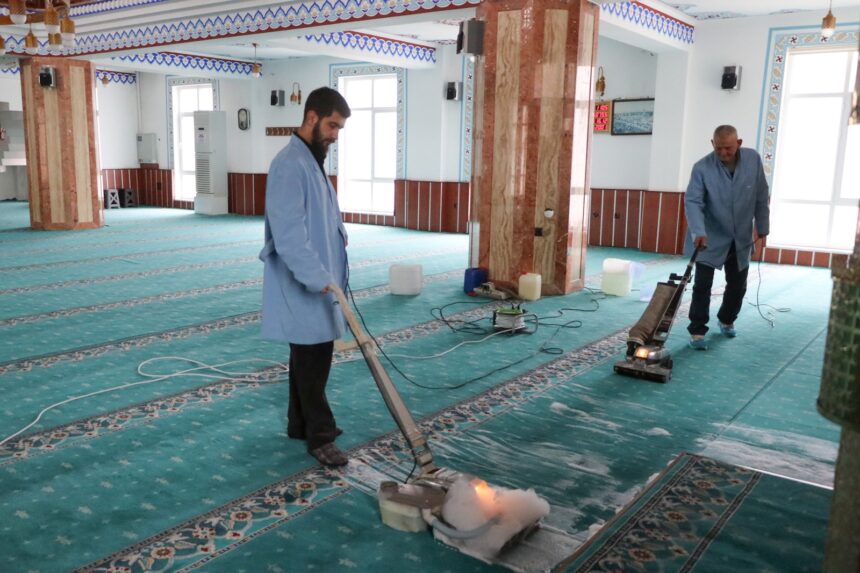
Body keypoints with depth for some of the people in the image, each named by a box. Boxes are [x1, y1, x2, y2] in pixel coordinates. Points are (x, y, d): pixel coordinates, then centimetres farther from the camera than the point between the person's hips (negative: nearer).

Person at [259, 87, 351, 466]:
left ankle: (300, 424, 28)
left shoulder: (312, 160, 14)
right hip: (302, 287, -10)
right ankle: (320, 437, 8)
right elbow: (288, 235, -27)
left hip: (314, 283, 10)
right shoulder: (290, 165, -19)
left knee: (309, 356, 16)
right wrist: (319, 277, -28)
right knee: (314, 359, -3)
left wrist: (339, 233, 6)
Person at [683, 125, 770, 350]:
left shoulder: (753, 159, -7)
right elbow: (693, 201, -24)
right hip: (711, 239, -3)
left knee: (738, 285, 13)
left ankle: (726, 320, 37)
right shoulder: (702, 167, -16)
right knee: (702, 285, -8)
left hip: (741, 238, 3)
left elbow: (761, 198, 1)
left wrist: (762, 229, 4)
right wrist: (698, 232, -37)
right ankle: (697, 331, 3)